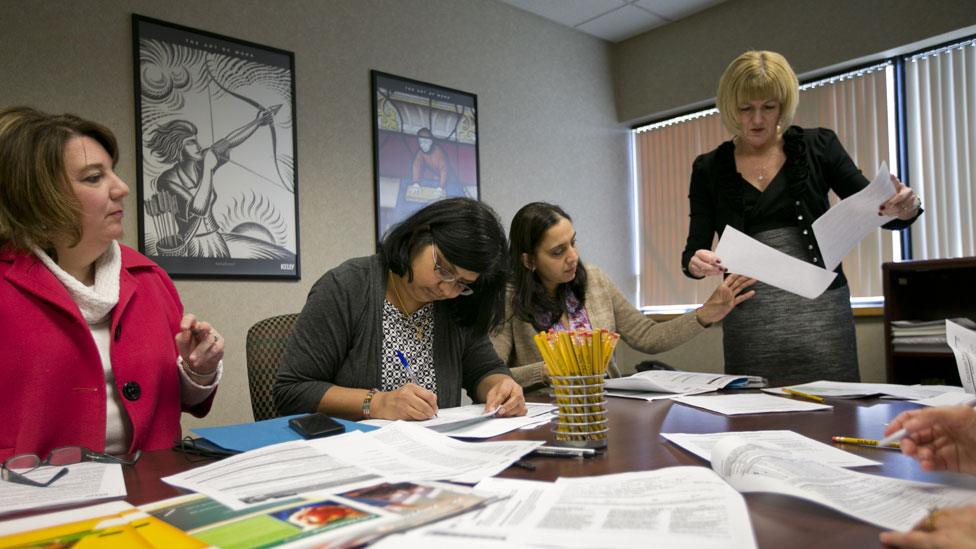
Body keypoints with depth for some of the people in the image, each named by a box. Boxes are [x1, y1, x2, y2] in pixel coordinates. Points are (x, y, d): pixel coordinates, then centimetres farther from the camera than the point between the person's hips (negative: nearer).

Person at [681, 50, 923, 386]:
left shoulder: (817, 147, 5)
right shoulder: (710, 168, 5)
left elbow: (877, 210, 5)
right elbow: (694, 249, 2)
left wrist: (905, 209, -17)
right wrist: (696, 263, -20)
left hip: (820, 311, 0)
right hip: (749, 321, 0)